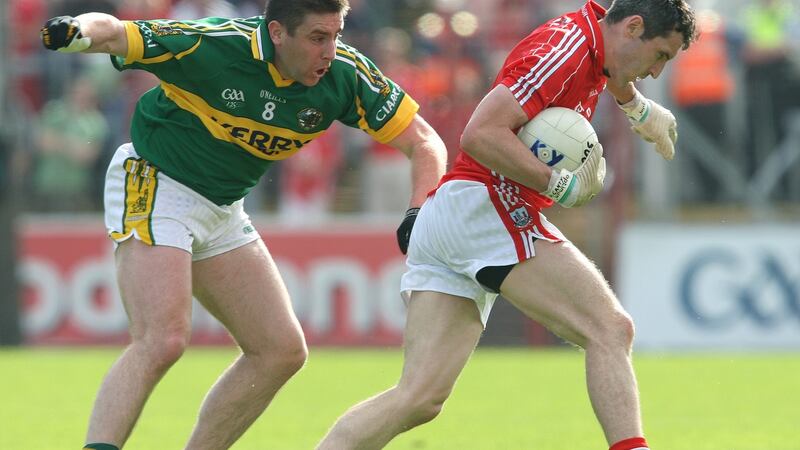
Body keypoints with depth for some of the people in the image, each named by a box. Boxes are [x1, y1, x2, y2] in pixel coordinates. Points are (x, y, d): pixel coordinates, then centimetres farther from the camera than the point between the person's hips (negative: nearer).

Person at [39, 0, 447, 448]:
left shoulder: (345, 73, -12)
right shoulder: (212, 46, -26)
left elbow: (424, 141, -7)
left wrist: (419, 214, -24)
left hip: (223, 207, 7)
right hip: (153, 187, -7)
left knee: (282, 351, 5)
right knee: (164, 340, -25)